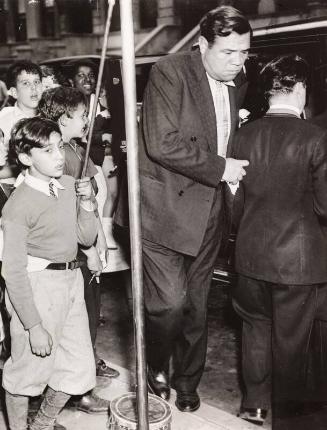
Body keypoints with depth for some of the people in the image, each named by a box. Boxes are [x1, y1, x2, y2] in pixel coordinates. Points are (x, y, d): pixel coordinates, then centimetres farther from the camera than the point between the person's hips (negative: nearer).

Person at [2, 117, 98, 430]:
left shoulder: (68, 186, 2)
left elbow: (87, 238, 11)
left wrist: (86, 203, -6)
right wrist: (34, 326, -16)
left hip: (71, 282, 7)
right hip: (36, 287, -7)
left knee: (78, 366, 16)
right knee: (29, 369, 9)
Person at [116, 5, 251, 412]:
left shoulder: (237, 83, 10)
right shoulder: (169, 72, -12)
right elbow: (163, 144, -22)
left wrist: (239, 164, 5)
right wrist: (220, 168, -18)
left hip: (207, 214, 6)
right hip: (164, 209, -6)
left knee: (196, 304, 15)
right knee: (170, 302, -9)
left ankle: (187, 382, 36)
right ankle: (156, 366, 23)